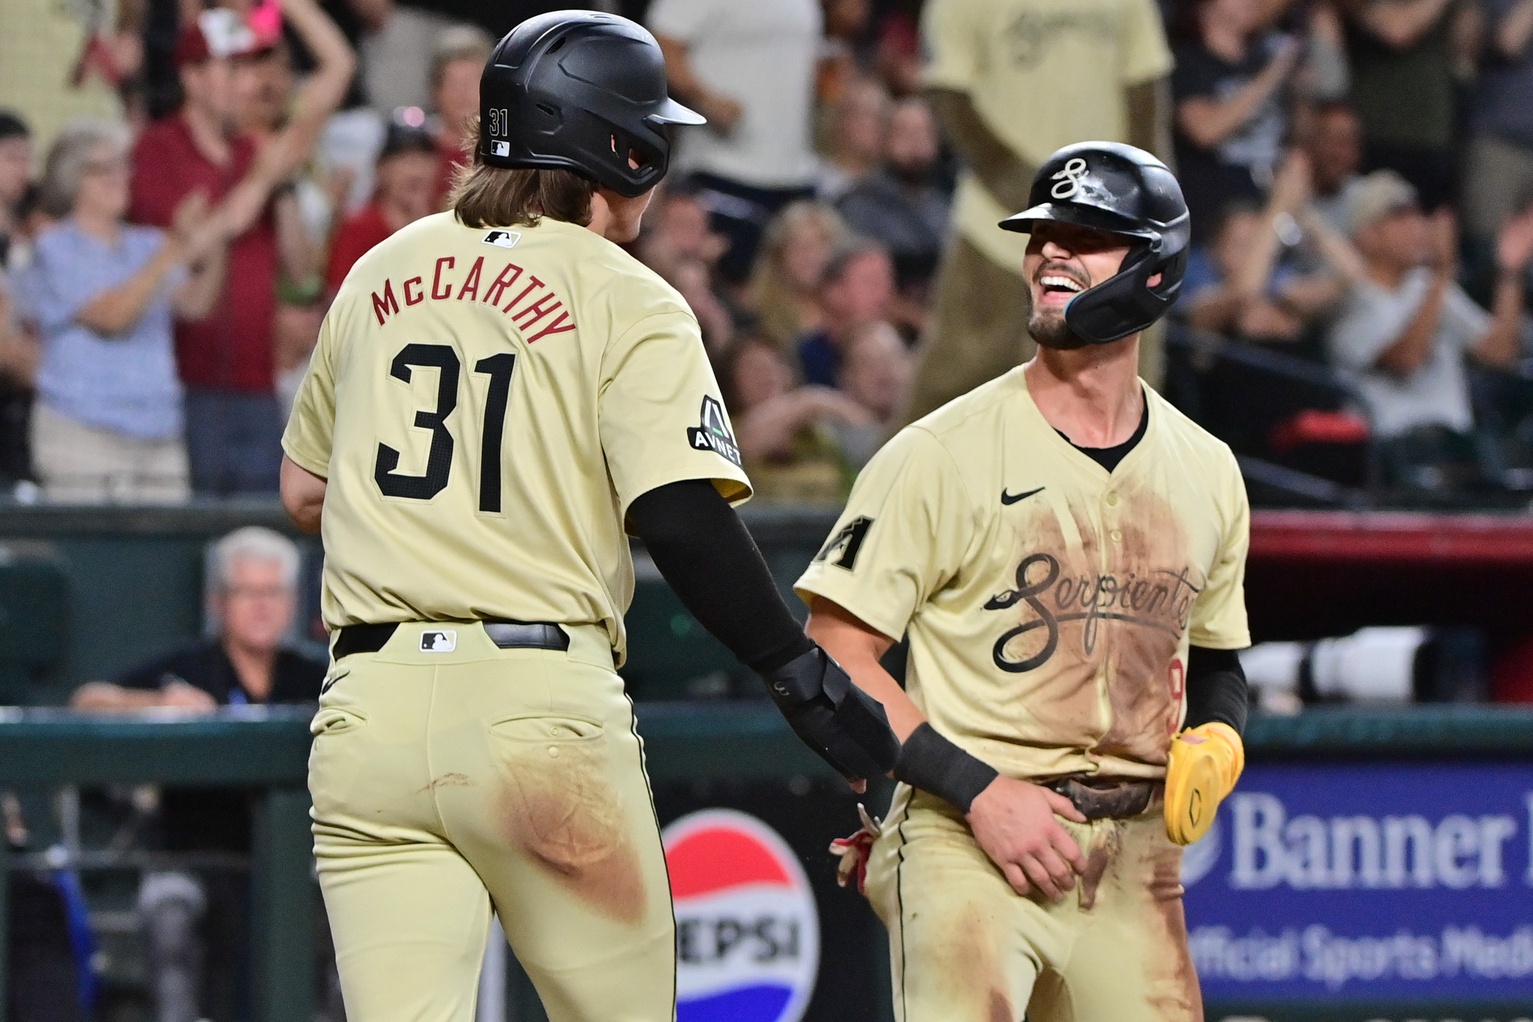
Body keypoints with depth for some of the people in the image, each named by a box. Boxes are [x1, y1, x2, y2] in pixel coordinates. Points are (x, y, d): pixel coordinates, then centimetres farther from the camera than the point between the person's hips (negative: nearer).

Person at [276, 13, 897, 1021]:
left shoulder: (378, 276, 15)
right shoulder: (628, 304, -1)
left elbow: (303, 494, 24)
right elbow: (681, 516, -13)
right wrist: (804, 674, -9)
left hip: (367, 707, 4)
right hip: (541, 701, -4)